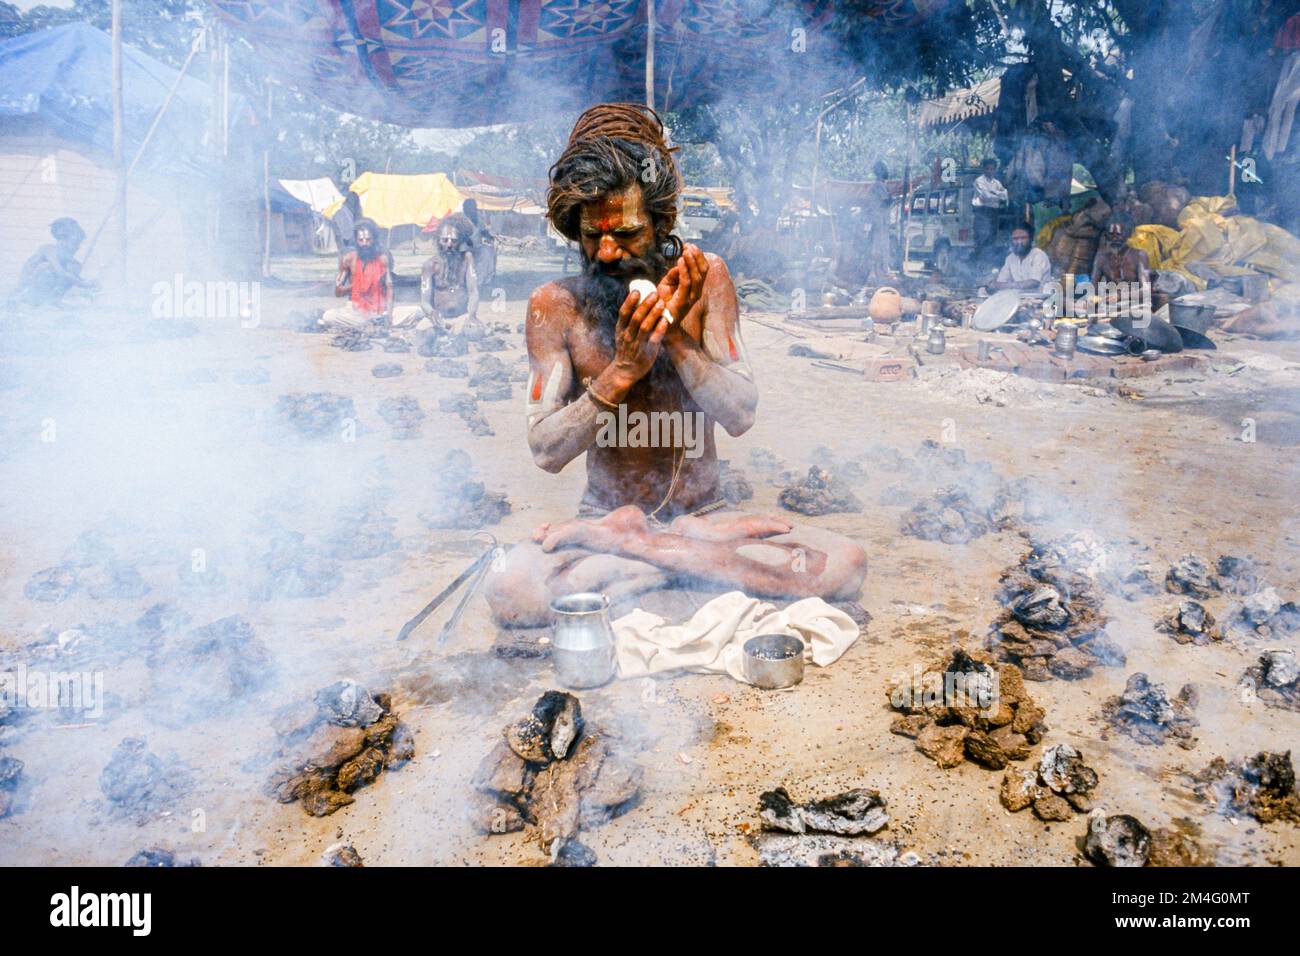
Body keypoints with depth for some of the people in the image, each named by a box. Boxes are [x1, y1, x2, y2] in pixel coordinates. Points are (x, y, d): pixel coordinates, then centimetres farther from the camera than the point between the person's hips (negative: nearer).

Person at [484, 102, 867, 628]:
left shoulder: (705, 279, -4)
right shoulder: (555, 305, -7)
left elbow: (739, 415, -11)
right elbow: (545, 451, -13)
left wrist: (675, 333, -23)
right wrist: (622, 369, -25)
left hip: (704, 510, 2)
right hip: (603, 513, -2)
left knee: (845, 565, -22)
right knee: (510, 589, -32)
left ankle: (625, 543, -13)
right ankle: (697, 554, -14)